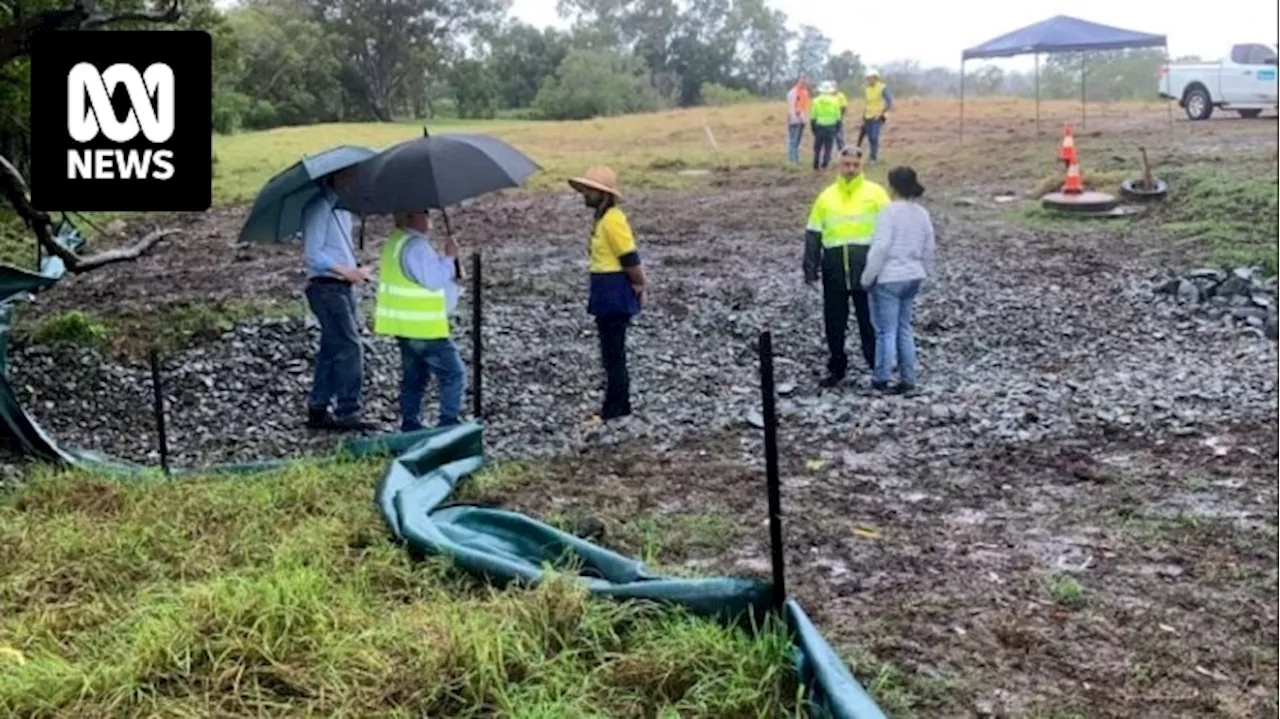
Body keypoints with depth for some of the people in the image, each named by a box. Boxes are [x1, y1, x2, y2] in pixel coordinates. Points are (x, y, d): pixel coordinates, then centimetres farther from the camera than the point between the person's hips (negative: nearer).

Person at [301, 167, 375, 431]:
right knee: (350, 349, -12)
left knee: (332, 350, 12)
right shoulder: (318, 207, -12)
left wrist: (357, 270, 8)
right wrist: (346, 271, -24)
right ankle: (347, 413, -8)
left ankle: (317, 411, 19)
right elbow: (312, 254, -18)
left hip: (343, 288, 9)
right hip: (326, 287, -9)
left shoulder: (343, 207, 16)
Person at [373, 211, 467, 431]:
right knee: (453, 374, -2)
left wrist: (440, 256, 7)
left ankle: (410, 424, 21)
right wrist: (449, 257, -13)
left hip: (405, 325, 11)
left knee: (414, 377, 18)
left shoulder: (397, 241, 14)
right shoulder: (415, 246, -21)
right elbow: (433, 280, -24)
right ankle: (449, 424, -3)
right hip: (423, 328, -10)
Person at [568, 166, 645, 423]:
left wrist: (638, 286, -9)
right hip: (607, 294, 10)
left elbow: (630, 257, -19)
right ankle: (619, 408, 25)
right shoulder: (601, 218, 13)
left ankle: (614, 410, 4)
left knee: (613, 354, -3)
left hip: (614, 293, -10)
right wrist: (637, 283, 15)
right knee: (613, 353, 16)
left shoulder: (612, 220, -18)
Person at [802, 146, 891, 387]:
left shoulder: (875, 193, 2)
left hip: (866, 267, -3)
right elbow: (813, 235, 11)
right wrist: (810, 269, 5)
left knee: (870, 319, 2)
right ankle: (836, 367, 22)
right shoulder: (826, 196, 9)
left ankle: (878, 366, 12)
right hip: (834, 269, 3)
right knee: (834, 321, 9)